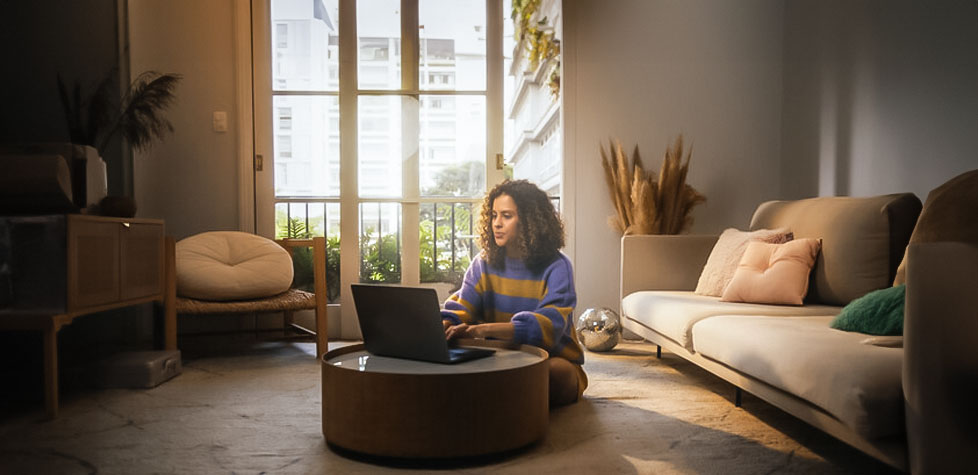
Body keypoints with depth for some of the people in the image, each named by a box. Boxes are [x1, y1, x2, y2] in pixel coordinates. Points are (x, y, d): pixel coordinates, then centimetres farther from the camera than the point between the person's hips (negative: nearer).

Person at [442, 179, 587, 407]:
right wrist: (443, 327, -31)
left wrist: (482, 329, -41)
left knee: (552, 372, -37)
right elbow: (460, 308, -4)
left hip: (552, 360, -3)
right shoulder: (483, 264, 5)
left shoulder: (556, 267, -12)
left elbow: (549, 324, -27)